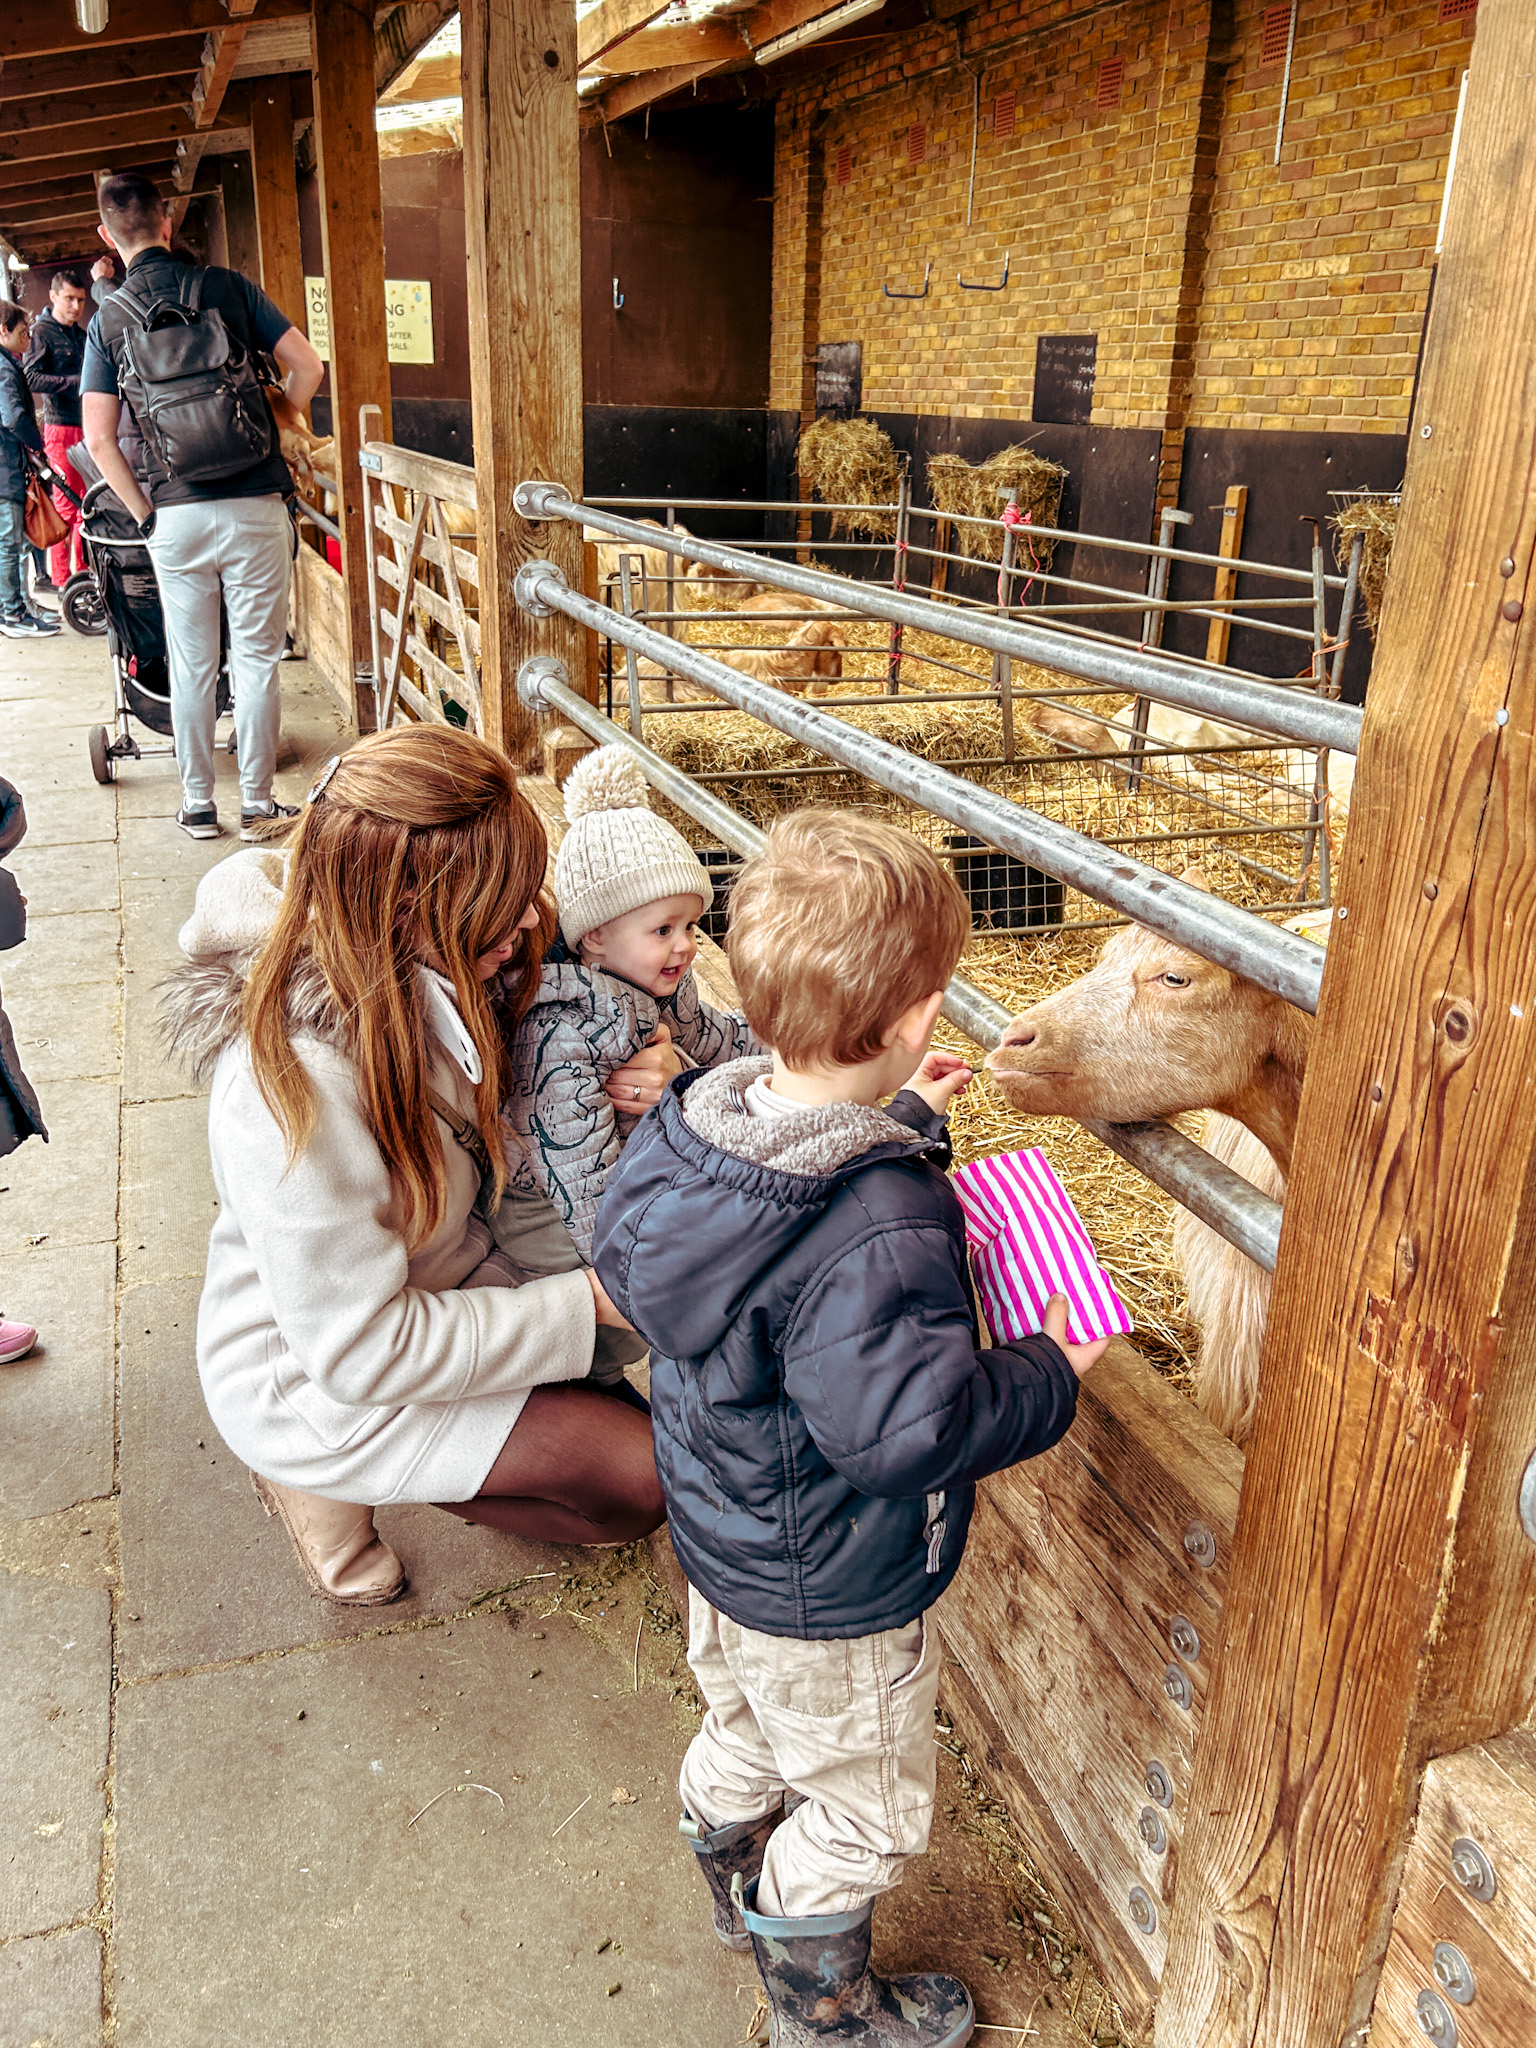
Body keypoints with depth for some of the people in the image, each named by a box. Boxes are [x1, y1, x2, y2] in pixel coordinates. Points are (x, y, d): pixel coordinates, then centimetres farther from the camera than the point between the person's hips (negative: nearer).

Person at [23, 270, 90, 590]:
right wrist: (75, 382, -18)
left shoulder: (80, 334, 19)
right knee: (66, 503, -7)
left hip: (85, 425, 7)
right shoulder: (42, 331, -4)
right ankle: (60, 578, -2)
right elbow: (30, 378, -14)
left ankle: (82, 570, 15)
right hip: (60, 427, -7)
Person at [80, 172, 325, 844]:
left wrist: (146, 514, 7)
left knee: (191, 665, 10)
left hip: (175, 516, 1)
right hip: (254, 505, -1)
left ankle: (198, 806, 17)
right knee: (256, 659, 5)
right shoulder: (227, 287, 1)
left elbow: (99, 439, -3)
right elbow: (307, 365, -1)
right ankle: (257, 805, 9)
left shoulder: (107, 319, 3)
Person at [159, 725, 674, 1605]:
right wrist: (585, 1301, -23)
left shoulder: (435, 971, -12)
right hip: (314, 1379, -8)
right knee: (639, 1475, -13)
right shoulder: (298, 1086, -36)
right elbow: (359, 1351, -28)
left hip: (447, 1282, 8)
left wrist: (637, 1077, -16)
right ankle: (337, 1480, 4)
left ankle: (371, 1464, 12)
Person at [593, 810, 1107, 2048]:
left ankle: (742, 1894, 60)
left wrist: (897, 1122, 6)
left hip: (722, 1540, 8)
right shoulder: (879, 1235, -39)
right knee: (863, 1812, 20)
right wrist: (1051, 1376, -22)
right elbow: (906, 1426, -36)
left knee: (744, 1735, 34)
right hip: (835, 1600, -8)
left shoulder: (703, 1123, -13)